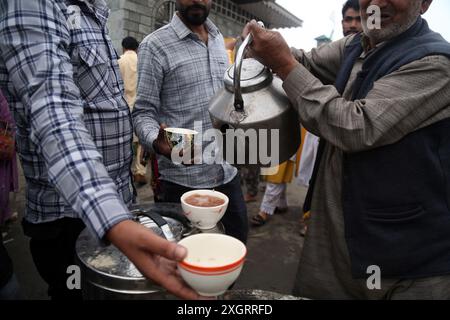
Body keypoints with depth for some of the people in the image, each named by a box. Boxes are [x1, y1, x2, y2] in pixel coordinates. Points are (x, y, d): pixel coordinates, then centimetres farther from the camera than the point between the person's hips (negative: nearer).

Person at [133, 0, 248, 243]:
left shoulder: (219, 39, 11)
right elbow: (143, 112, -11)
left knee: (236, 245, 18)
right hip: (183, 179, -5)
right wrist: (156, 141, -31)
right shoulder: (155, 45, -8)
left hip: (227, 173, 6)